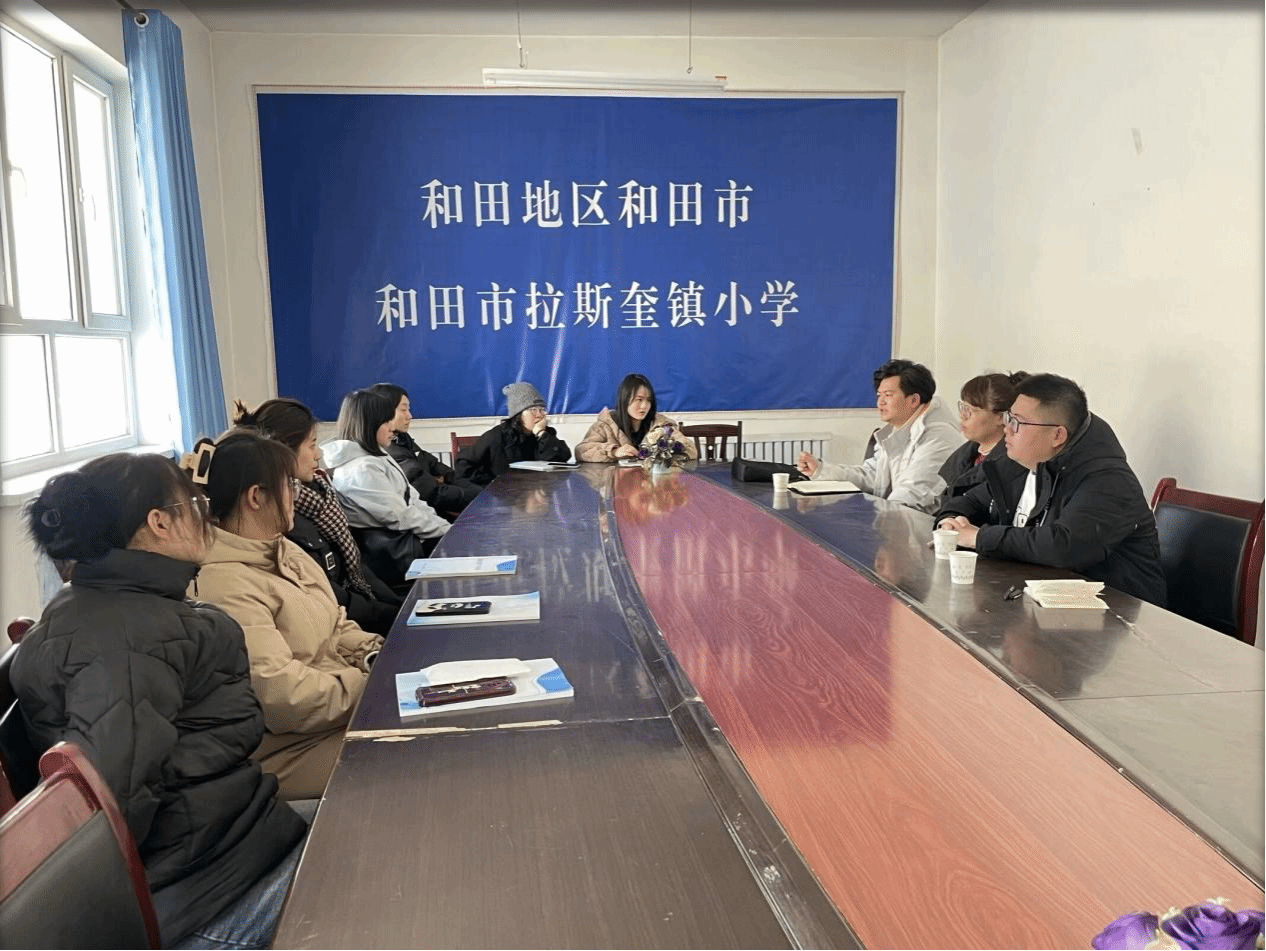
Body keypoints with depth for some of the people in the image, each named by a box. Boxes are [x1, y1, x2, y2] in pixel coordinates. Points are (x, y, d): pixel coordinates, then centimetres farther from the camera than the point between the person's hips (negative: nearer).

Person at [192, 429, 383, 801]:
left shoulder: (284, 551, 10)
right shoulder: (225, 587, -22)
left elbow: (335, 626, 16)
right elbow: (278, 696, -27)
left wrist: (375, 655, -4)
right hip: (294, 747, -9)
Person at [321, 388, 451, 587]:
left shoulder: (376, 456, 11)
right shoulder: (361, 469, -20)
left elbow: (412, 501, 12)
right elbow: (401, 518, -21)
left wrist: (446, 527, 2)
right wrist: (448, 531, -13)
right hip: (398, 555, -9)